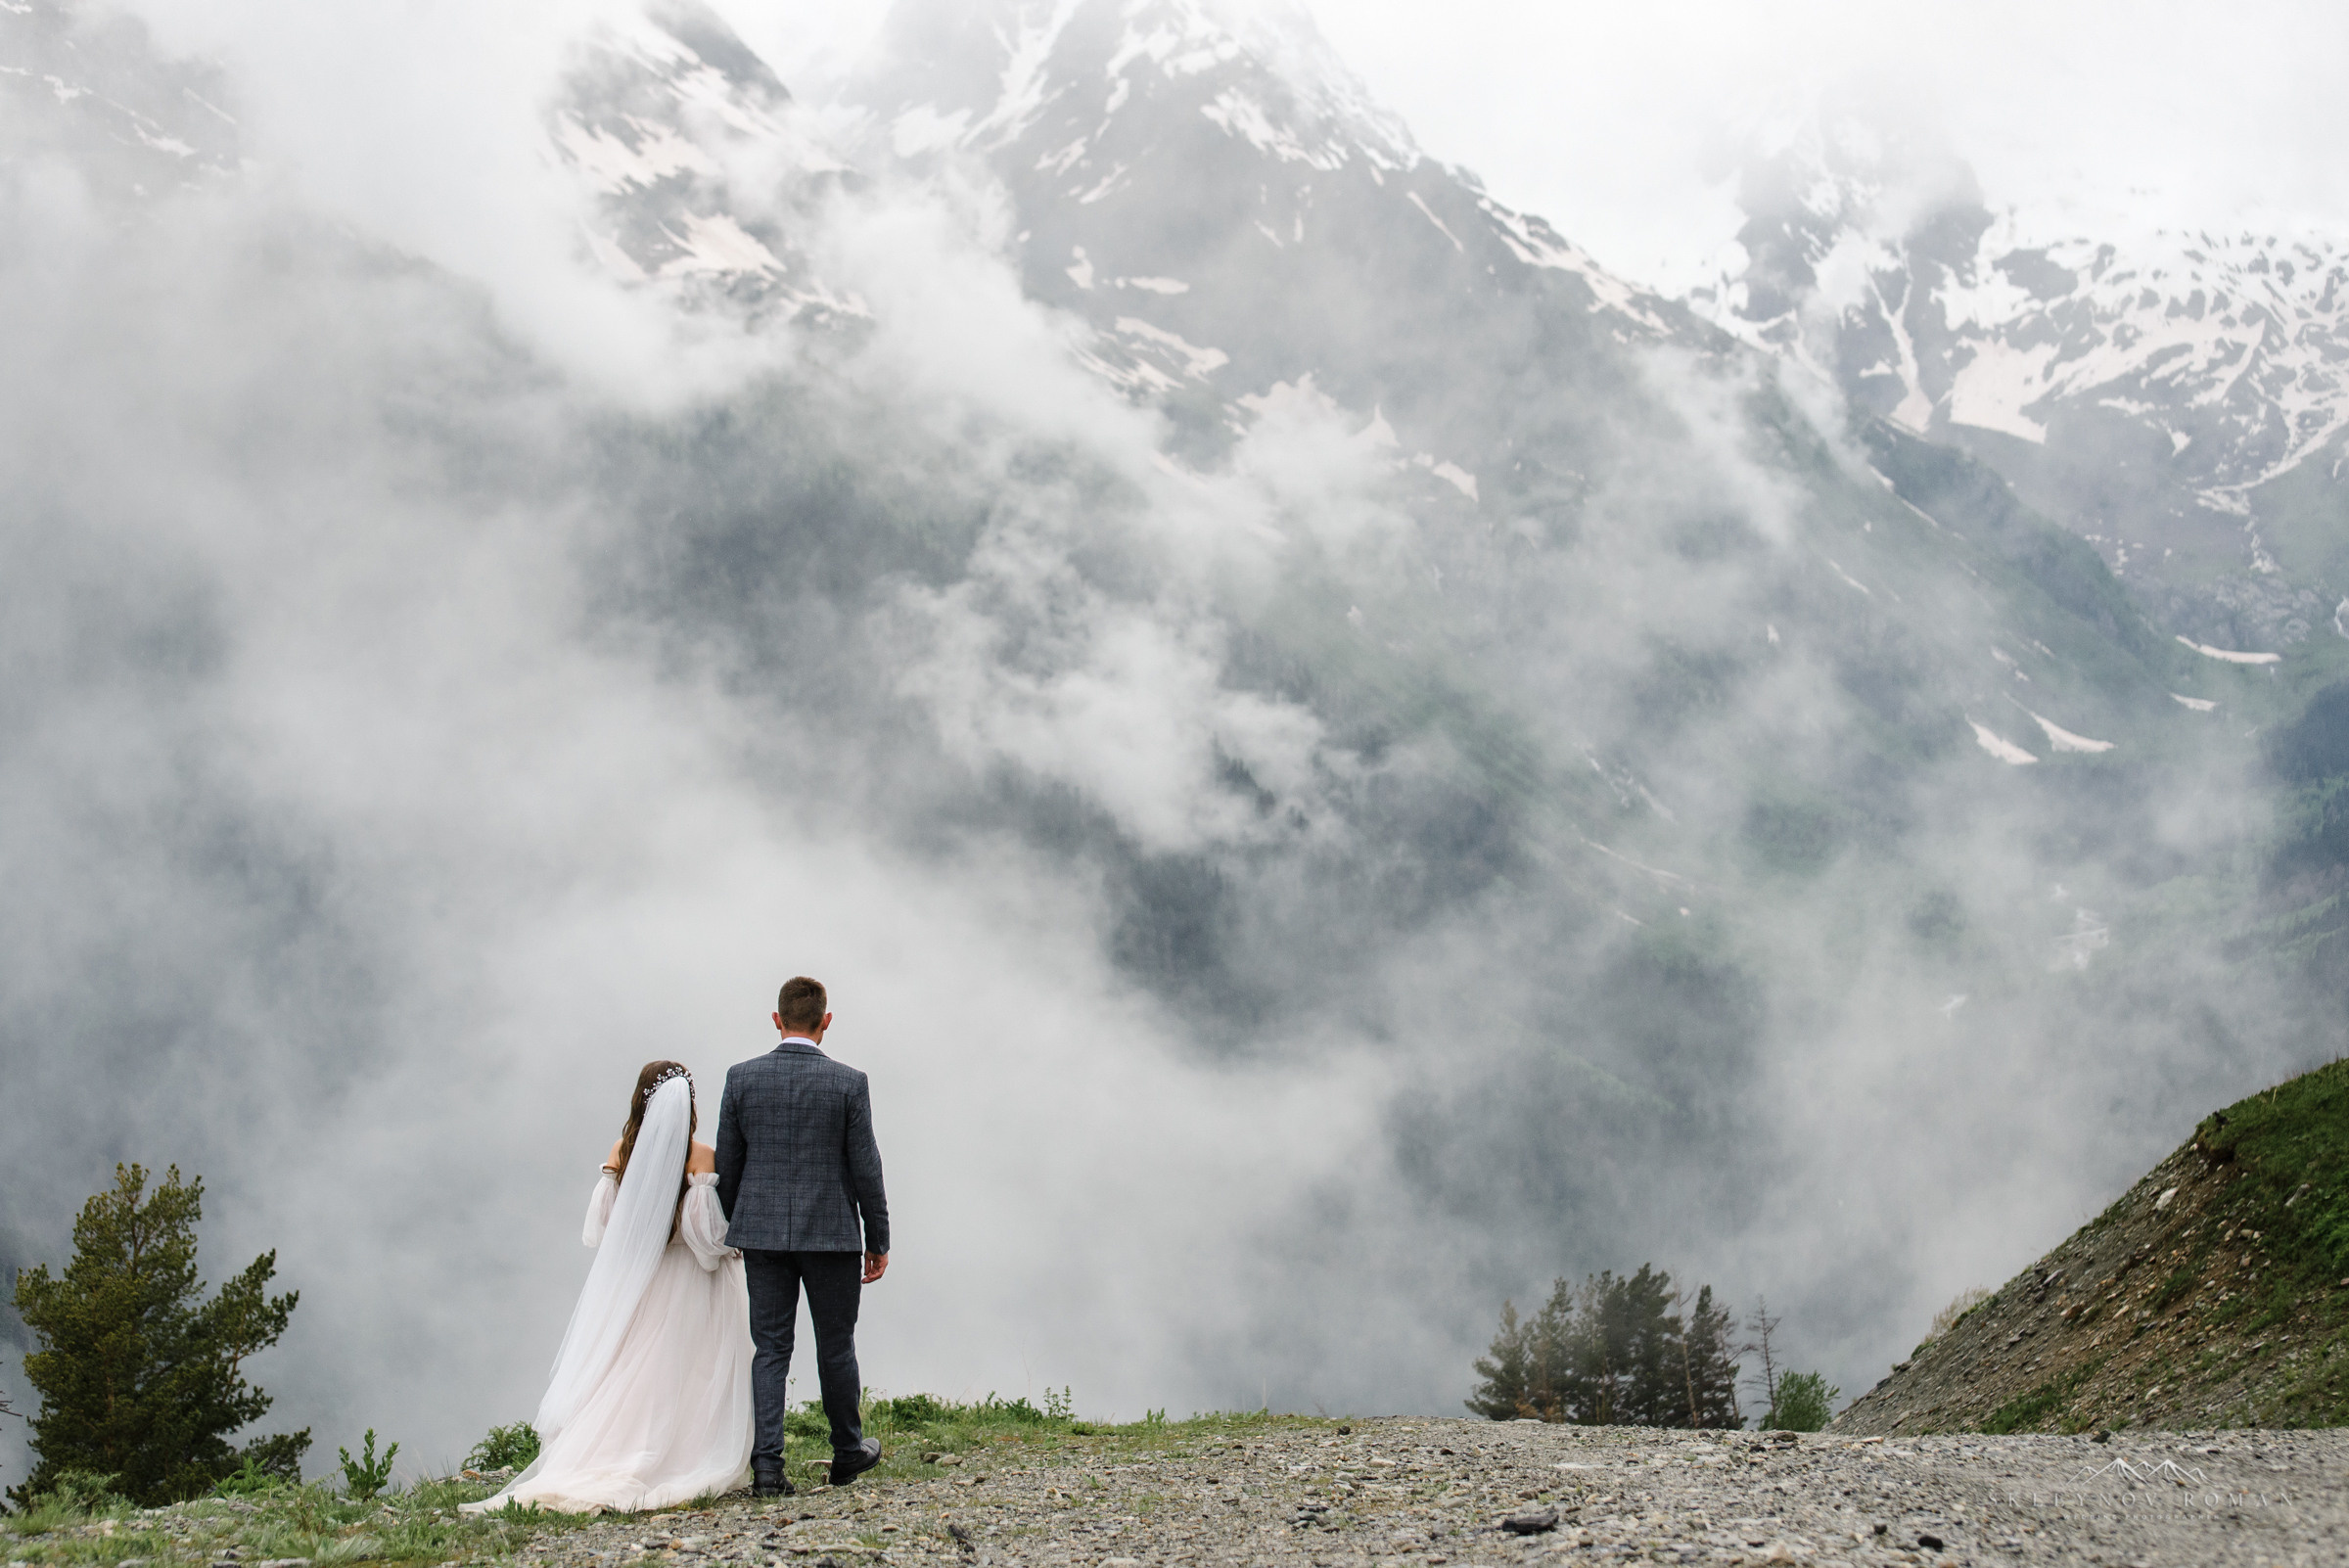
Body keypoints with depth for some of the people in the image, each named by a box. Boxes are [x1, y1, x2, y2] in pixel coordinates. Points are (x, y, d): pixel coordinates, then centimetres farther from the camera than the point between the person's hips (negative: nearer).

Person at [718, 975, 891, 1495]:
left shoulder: (742, 1077, -2)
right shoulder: (849, 1082, -8)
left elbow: (727, 1163, 4)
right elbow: (865, 1168, -6)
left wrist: (734, 1224, 18)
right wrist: (878, 1240, 4)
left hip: (762, 1233, 2)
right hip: (832, 1235, -2)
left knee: (770, 1348, 6)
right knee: (835, 1346, 12)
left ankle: (766, 1463, -2)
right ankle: (847, 1453, 27)